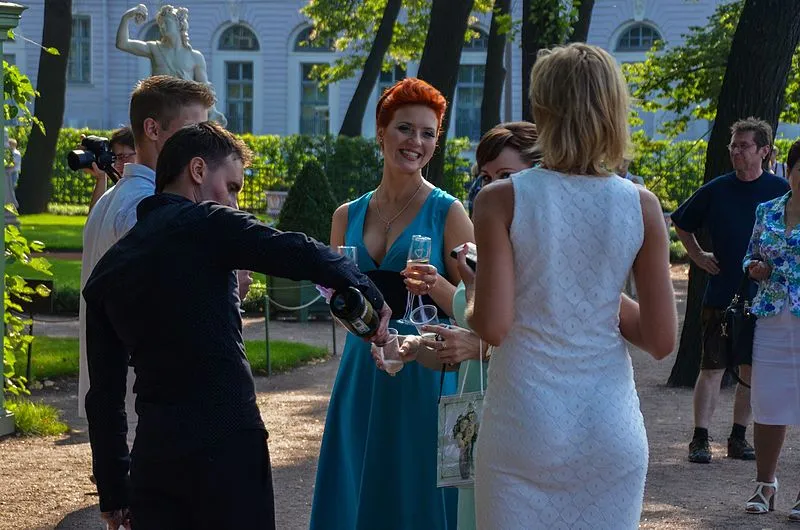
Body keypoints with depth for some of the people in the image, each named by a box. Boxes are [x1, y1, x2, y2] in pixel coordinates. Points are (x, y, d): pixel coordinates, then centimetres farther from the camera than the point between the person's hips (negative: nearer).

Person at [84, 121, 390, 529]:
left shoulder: (107, 269, 13)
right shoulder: (206, 223, -4)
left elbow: (104, 395, 13)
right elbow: (303, 256, -18)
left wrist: (113, 491, 16)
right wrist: (370, 294, -3)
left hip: (152, 456, 5)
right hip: (227, 445, -5)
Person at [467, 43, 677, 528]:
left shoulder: (502, 201, -8)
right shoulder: (642, 206, -3)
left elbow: (492, 326, -13)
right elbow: (662, 340, -3)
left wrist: (471, 294, 7)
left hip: (524, 428, -2)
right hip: (612, 429, 2)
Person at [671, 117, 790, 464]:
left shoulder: (781, 191, -1)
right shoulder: (716, 191, 1)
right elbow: (681, 223, 16)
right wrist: (698, 255, 6)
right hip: (721, 296, -1)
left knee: (752, 370, 7)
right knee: (712, 368, -3)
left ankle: (739, 438, 17)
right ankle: (700, 439, -1)